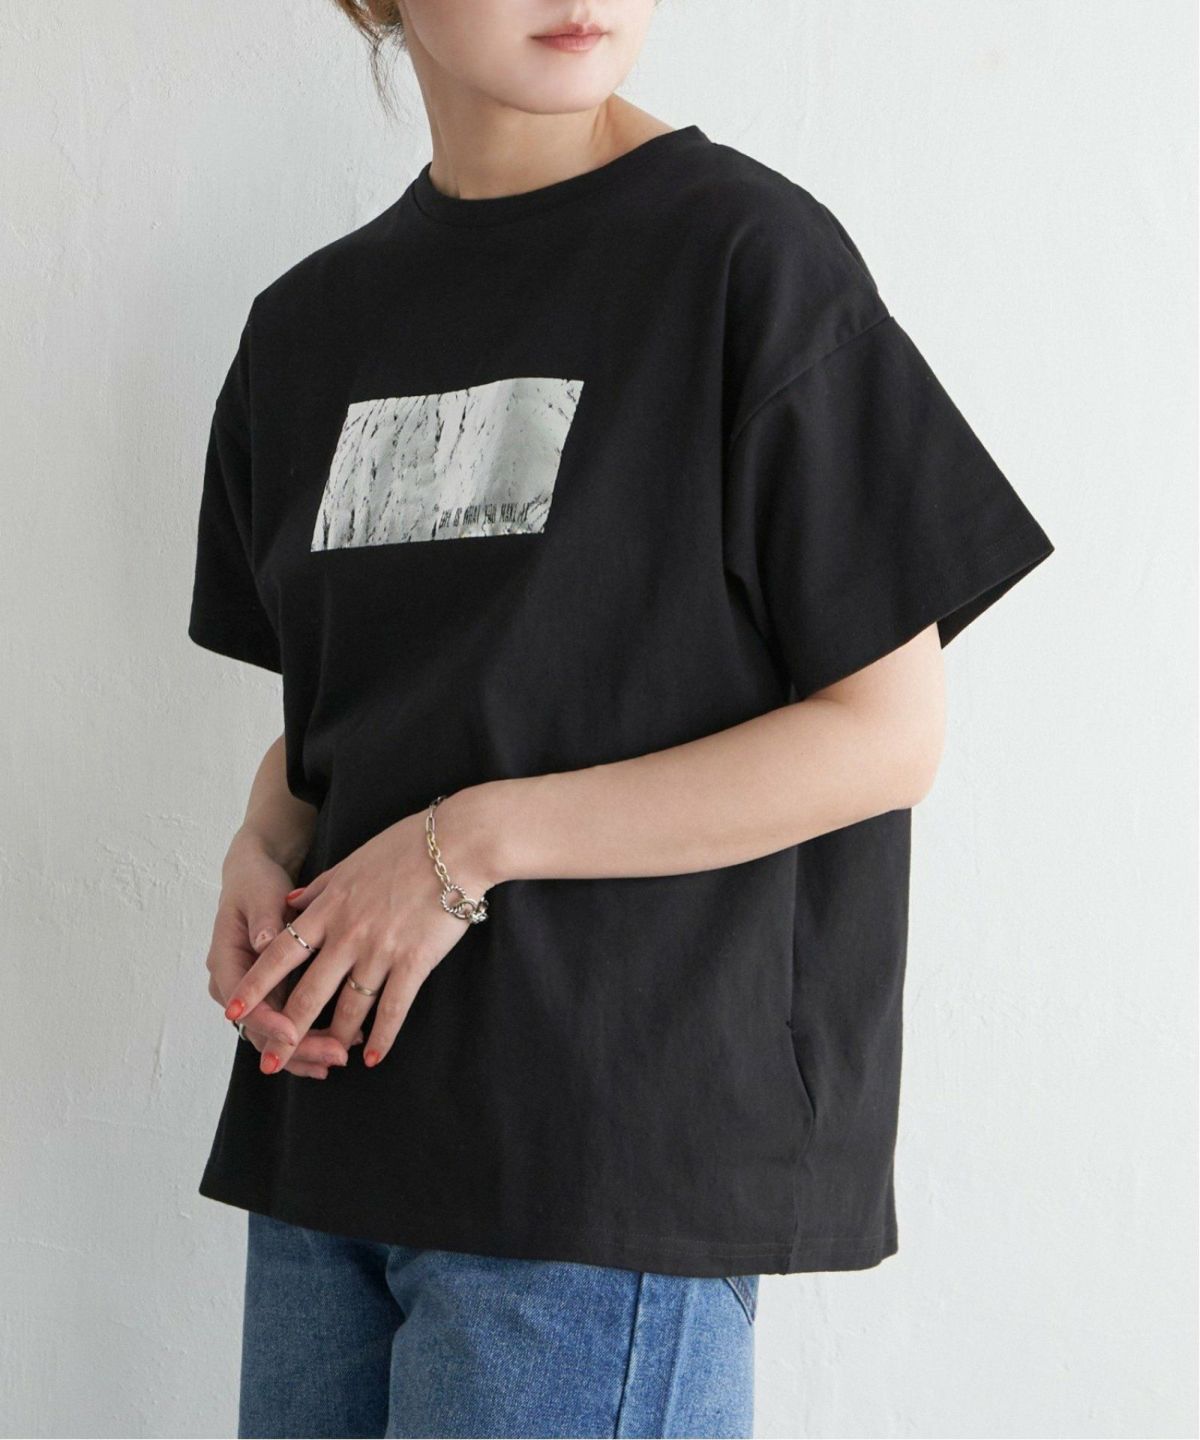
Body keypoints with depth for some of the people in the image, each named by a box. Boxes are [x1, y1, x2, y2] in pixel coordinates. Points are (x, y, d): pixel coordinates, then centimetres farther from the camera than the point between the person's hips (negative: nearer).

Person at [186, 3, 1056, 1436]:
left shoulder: (749, 253, -7)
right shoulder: (308, 321, 11)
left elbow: (887, 733, -9)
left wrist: (477, 842, -14)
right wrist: (262, 853, -4)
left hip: (614, 1149, -5)